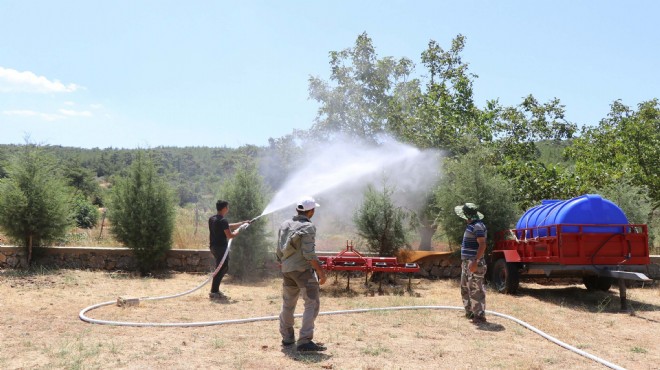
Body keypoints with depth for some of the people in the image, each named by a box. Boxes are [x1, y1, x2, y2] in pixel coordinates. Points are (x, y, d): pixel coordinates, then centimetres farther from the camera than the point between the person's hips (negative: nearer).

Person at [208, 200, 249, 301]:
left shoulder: (212, 219, 12)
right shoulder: (223, 221, -17)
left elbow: (228, 226, 22)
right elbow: (230, 235, -19)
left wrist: (242, 223, 25)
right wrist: (238, 231, 1)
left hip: (214, 246, 10)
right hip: (221, 247, -10)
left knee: (224, 268, 19)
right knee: (221, 269, -3)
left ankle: (215, 289, 21)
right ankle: (214, 292, 0)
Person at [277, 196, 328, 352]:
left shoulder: (285, 225, 9)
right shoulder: (308, 227, -12)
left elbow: (279, 251, 13)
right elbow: (309, 254, -19)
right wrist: (321, 272, -14)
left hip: (287, 270, 8)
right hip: (304, 270, -7)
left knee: (288, 304, 17)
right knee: (312, 304, -4)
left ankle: (287, 337, 27)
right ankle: (304, 341, -11)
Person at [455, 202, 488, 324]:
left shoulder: (478, 226, -16)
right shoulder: (471, 226, 16)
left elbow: (482, 245, -24)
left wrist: (475, 262, -28)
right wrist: (464, 260, 25)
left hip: (474, 263, -11)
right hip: (467, 263, 11)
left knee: (476, 290, -7)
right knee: (465, 289, 17)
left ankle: (480, 316, -2)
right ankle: (470, 312, 26)